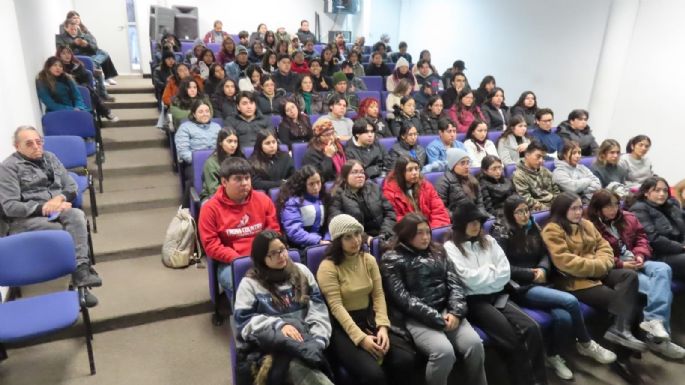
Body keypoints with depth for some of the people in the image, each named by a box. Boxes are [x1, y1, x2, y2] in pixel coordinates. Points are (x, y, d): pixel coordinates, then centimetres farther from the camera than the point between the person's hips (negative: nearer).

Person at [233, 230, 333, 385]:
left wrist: (318, 340, -8)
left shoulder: (301, 271, 16)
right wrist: (279, 325, -17)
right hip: (270, 345, -2)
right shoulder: (250, 283, 7)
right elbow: (244, 321, -2)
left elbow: (318, 308, 9)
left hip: (303, 337, 2)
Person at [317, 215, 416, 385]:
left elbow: (378, 295, 3)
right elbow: (336, 307, -16)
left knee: (405, 359, -18)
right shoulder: (328, 267, -10)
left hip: (370, 320, 5)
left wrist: (382, 326, -12)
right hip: (342, 327, -5)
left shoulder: (369, 259, 8)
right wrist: (360, 338, -24)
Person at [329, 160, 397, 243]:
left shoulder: (374, 188, 15)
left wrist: (384, 234, -2)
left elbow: (389, 212, 13)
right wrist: (365, 238, -17)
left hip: (381, 238, 4)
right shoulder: (337, 196, 0)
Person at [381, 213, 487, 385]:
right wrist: (437, 318, -15)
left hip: (446, 310, 5)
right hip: (417, 318, -4)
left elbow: (455, 283, 8)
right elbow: (403, 298, -9)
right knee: (444, 351, -29)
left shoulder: (438, 251, 15)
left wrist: (456, 312, -11)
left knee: (474, 343, -21)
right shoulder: (392, 259, 1)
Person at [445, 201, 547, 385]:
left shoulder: (488, 241, 15)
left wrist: (483, 275, -5)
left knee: (532, 329, -19)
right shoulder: (451, 247, -2)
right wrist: (492, 270, 2)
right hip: (474, 301, -5)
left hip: (497, 295, 5)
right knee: (512, 339, -25)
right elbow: (469, 279, -11)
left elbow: (505, 272, 7)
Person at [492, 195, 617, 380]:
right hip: (519, 287, -5)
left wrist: (542, 269, -6)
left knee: (564, 317, -25)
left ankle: (553, 355, -1)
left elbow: (545, 254, 15)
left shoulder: (533, 228, 15)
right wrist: (530, 273, -11)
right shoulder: (501, 233, -5)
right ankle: (586, 344, 2)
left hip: (539, 284, 5)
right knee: (570, 301, -23)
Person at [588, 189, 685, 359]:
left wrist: (640, 255, -8)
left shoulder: (627, 218, 12)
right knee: (657, 287, -25)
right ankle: (658, 337, -26)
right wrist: (621, 264, -19)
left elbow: (641, 237, 12)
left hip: (636, 263, 6)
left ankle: (654, 320, -35)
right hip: (615, 270, -6)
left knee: (663, 269, -26)